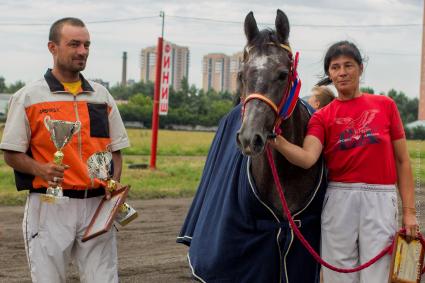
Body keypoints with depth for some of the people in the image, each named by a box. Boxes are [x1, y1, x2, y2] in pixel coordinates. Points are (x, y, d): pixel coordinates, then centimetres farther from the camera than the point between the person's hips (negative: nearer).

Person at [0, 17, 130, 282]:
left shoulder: (102, 96, 14)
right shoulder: (28, 97, 2)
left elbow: (116, 150, 17)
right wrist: (41, 170, -18)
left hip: (97, 205, 3)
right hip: (50, 204, -3)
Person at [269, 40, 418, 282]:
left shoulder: (385, 105, 7)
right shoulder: (323, 117, 5)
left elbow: (402, 161, 8)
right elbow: (308, 158, -13)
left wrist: (409, 211, 2)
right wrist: (278, 142, -32)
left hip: (380, 199, 0)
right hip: (339, 199, 0)